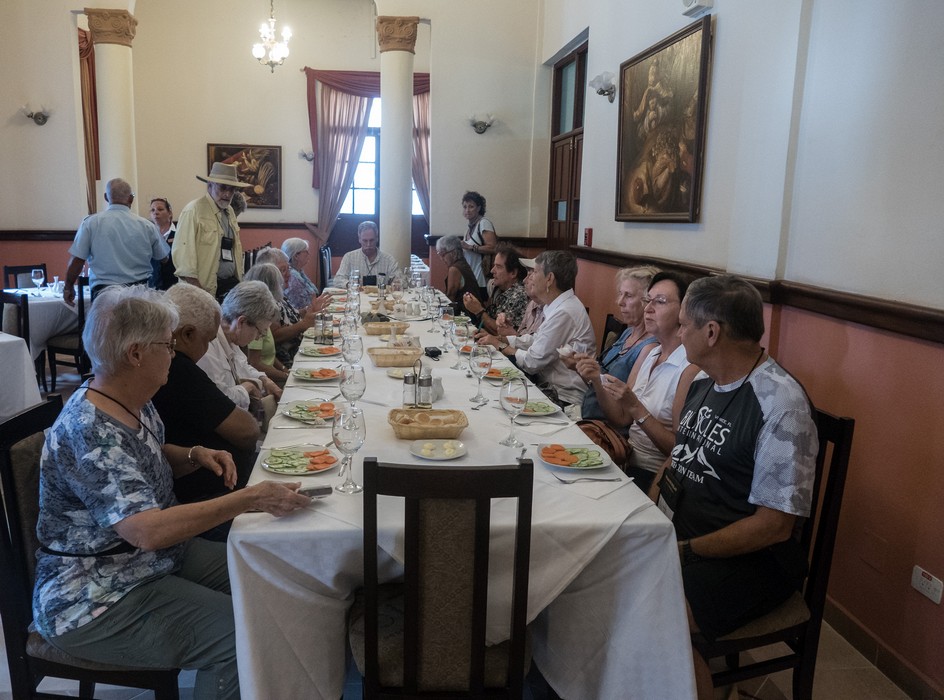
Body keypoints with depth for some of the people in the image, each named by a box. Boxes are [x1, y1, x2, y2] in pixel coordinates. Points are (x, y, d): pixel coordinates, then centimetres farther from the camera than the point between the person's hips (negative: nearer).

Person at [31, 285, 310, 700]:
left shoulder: (134, 403, 0)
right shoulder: (89, 434, -28)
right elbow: (148, 531, -37)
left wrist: (195, 455, -2)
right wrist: (251, 499, -34)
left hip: (159, 557, 9)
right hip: (94, 604, -9)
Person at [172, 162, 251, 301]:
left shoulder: (230, 211, 15)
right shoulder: (193, 211, -8)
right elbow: (183, 252, -13)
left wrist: (240, 279, 12)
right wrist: (195, 288, -17)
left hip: (231, 283, 6)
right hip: (204, 287, -6)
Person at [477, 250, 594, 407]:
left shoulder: (564, 313, -23)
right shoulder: (558, 305, 8)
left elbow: (532, 362, -20)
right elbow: (536, 340, 19)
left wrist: (501, 346, -4)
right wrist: (501, 339, 8)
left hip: (564, 398, -9)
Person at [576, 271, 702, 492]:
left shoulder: (690, 369, -18)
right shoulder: (648, 352, 6)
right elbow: (622, 419, 5)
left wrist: (636, 408, -26)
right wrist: (596, 381, -9)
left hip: (652, 475, -6)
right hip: (626, 457, 7)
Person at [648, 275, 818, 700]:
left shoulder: (780, 405, -19)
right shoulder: (704, 383, 6)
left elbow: (774, 525, -19)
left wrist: (684, 550, -19)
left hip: (745, 556, -8)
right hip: (675, 530, 8)